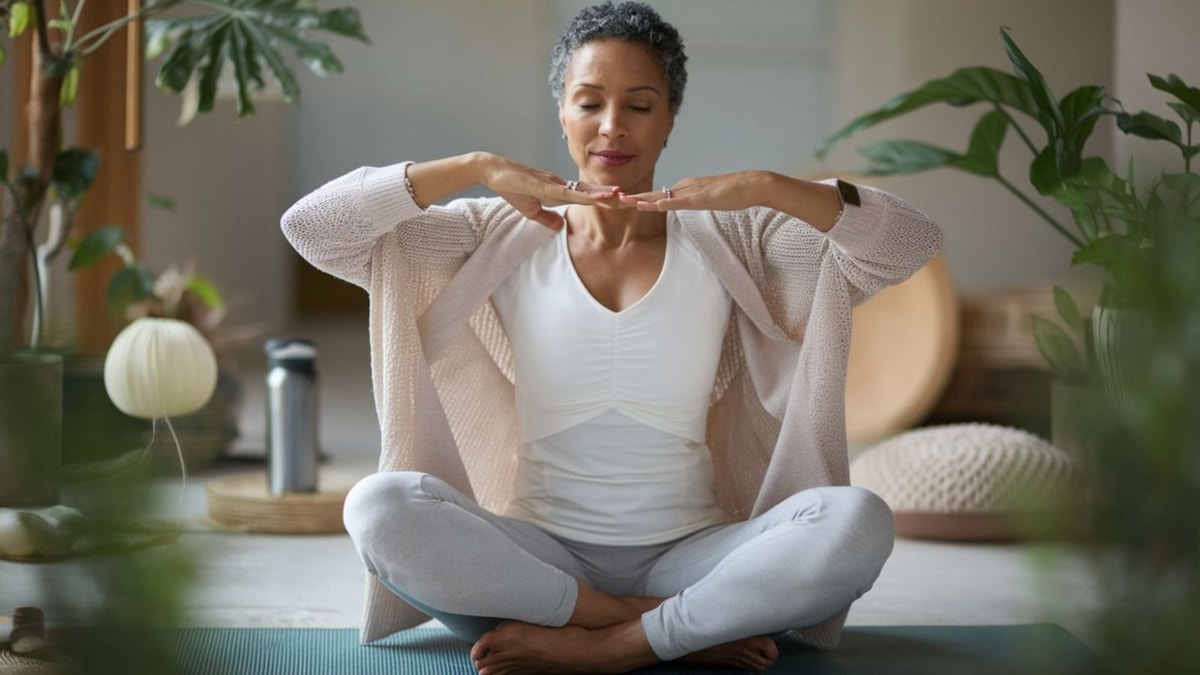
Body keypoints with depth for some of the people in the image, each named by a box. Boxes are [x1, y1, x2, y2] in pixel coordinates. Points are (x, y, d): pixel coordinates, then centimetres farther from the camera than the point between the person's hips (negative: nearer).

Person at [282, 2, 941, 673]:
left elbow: (913, 241, -4)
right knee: (380, 505, -30)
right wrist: (476, 167, -13)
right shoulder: (501, 241, 6)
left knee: (858, 521, -28)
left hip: (688, 556, 0)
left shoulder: (728, 241, 6)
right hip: (541, 556, 1)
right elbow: (310, 226, -4)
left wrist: (765, 187, -18)